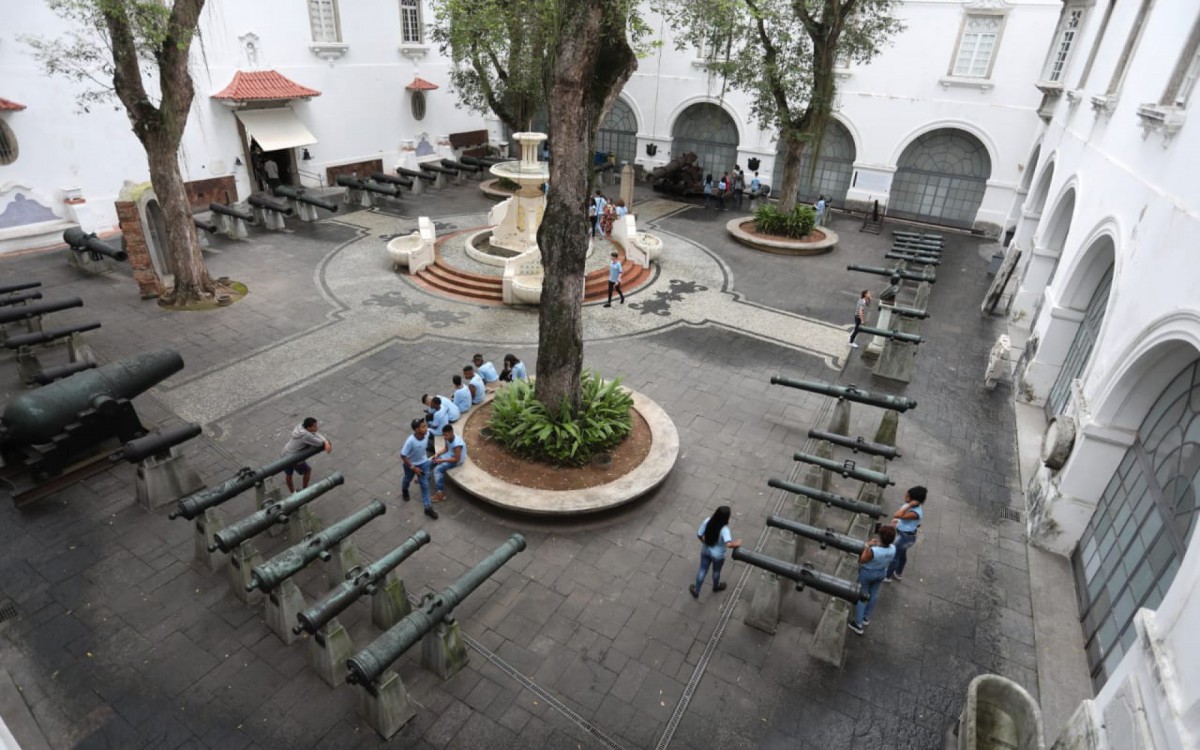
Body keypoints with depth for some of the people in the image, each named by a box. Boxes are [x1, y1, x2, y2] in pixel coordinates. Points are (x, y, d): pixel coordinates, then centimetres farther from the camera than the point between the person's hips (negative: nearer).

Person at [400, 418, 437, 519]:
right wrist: (412, 467, -23)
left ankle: (428, 507, 16)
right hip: (410, 464, -3)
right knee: (408, 479, 27)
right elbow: (403, 455, -29)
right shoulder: (410, 441, -38)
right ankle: (404, 490, 61)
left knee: (425, 484, 7)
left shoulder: (426, 433, -24)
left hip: (423, 463, 3)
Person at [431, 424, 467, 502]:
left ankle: (441, 493, -17)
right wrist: (438, 454, -6)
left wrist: (442, 460, -26)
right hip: (449, 455, 9)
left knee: (438, 469, -22)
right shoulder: (448, 438, -11)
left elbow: (456, 459, -28)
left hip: (456, 461, -9)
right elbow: (446, 449, 9)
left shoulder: (457, 444, -35)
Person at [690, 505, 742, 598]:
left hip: (705, 551, 3)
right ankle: (715, 587, 57)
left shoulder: (708, 521, -21)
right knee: (716, 571, 28)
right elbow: (729, 545, -49)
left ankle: (696, 591, 43)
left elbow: (699, 535, -10)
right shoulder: (724, 529, -35)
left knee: (702, 570, 25)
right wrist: (737, 543, -28)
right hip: (718, 555, -3)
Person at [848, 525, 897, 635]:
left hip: (867, 573, -6)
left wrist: (867, 546, -20)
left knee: (861, 596, 10)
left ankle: (858, 624, 18)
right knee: (873, 595, 25)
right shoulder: (893, 549, -21)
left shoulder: (873, 551, -40)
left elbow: (862, 560, -22)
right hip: (881, 573, 6)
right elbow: (889, 561, 0)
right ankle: (866, 618, 45)